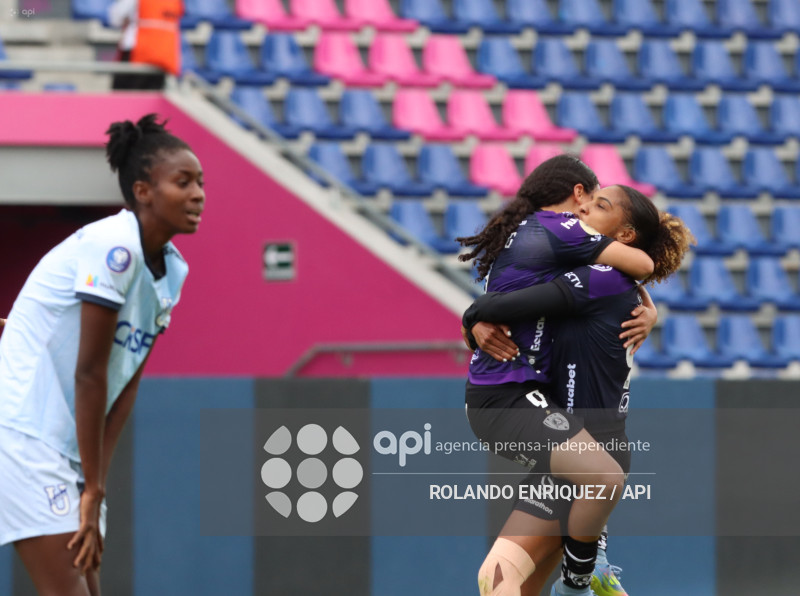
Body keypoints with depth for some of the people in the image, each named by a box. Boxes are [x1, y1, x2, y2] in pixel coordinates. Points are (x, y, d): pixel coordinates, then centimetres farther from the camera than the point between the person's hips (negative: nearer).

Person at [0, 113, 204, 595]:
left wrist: (95, 487, -3)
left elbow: (126, 385, 5)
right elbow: (90, 374, -20)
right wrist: (93, 488, -17)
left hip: (74, 444, 9)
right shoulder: (113, 247, -19)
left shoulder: (172, 271, 7)